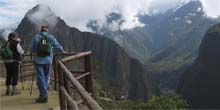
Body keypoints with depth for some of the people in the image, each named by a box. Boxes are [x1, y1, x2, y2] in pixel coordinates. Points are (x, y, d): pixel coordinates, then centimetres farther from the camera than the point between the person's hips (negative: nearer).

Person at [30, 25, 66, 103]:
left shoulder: (36, 37, 1)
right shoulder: (51, 37, 4)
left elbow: (32, 49, 5)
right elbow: (57, 45, 12)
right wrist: (63, 51, 29)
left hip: (38, 60, -2)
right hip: (48, 60, 2)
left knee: (40, 77, -1)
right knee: (46, 77, 14)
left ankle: (43, 96, -4)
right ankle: (43, 94, 20)